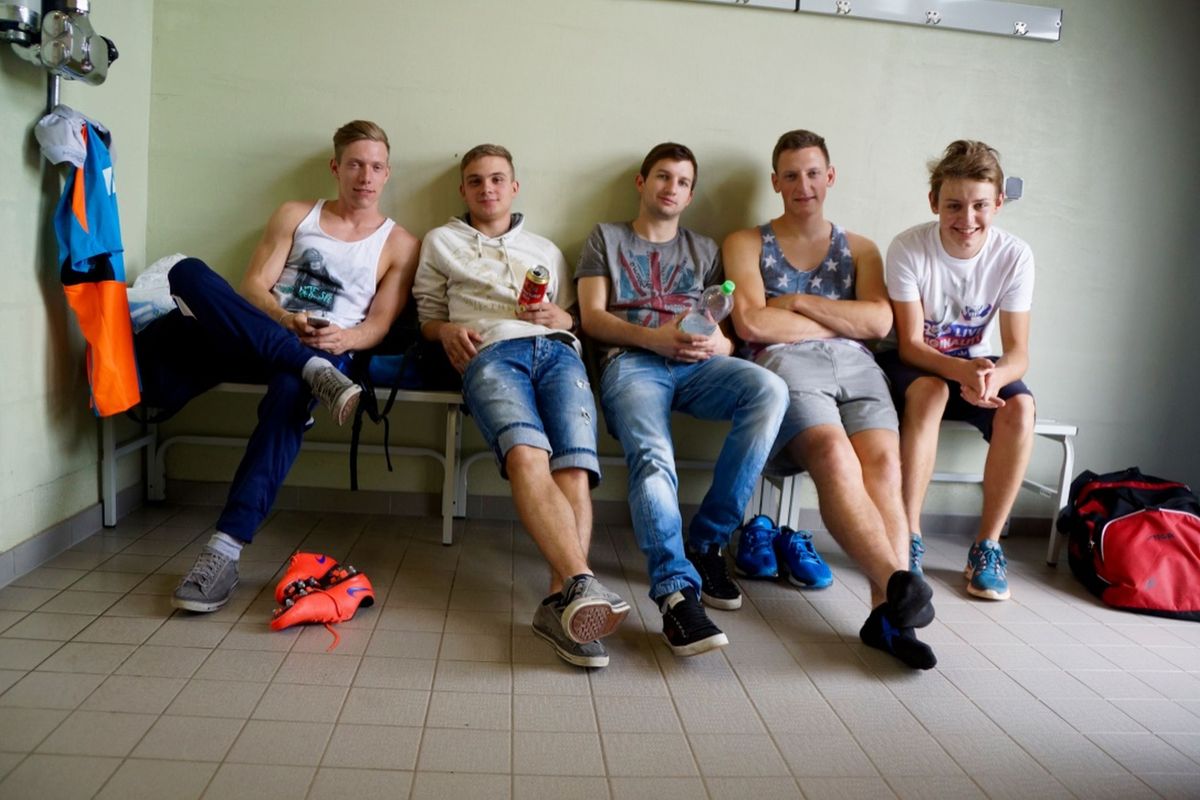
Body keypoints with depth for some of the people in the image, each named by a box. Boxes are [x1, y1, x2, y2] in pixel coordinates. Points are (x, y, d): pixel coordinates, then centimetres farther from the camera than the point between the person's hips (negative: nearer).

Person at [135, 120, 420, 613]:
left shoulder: (399, 244, 14)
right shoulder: (295, 215, 19)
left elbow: (378, 324, 4)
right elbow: (254, 286, 8)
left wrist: (345, 338, -19)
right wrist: (285, 321, -14)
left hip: (329, 350, -3)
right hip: (254, 340, 3)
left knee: (290, 390, -40)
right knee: (188, 272, -25)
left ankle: (226, 548, -43)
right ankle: (315, 371, -37)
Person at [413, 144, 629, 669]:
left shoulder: (545, 249, 35)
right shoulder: (441, 242, 31)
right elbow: (427, 315, 26)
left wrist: (558, 317, 5)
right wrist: (447, 330, 3)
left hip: (556, 349, 3)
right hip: (490, 353, -2)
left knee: (574, 467, -29)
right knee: (526, 456, -36)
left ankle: (562, 603, -43)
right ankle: (582, 584, -50)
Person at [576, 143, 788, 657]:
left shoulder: (703, 249, 30)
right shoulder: (606, 238, 23)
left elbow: (727, 328, 20)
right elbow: (592, 317, 8)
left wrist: (719, 343, -7)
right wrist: (655, 337, -9)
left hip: (697, 364, 3)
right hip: (631, 361, -2)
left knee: (769, 389, -31)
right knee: (652, 456, -35)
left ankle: (707, 542, -22)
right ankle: (677, 592, -44)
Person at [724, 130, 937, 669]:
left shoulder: (859, 249, 29)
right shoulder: (747, 244, 21)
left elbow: (878, 322, 9)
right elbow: (752, 324, 2)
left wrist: (797, 302, 3)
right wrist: (843, 320, 9)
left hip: (856, 364, 3)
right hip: (785, 363, -2)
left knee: (883, 462, -28)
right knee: (835, 457, -34)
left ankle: (887, 613, -38)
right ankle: (899, 583, -46)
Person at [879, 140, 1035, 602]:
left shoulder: (1014, 255, -12)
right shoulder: (908, 248, -19)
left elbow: (1018, 352, -15)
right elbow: (910, 344, -20)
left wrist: (994, 375, -40)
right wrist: (964, 370, -40)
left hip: (978, 364, 3)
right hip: (915, 363, -2)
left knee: (1019, 406, -28)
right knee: (930, 391, -36)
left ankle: (988, 545, -15)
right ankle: (908, 538, -27)